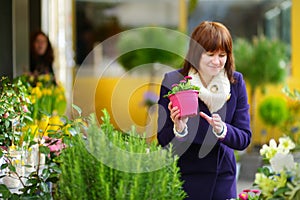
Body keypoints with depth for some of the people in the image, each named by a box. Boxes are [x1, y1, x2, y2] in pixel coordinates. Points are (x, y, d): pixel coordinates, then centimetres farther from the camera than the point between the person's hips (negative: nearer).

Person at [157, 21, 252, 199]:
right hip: (184, 176, -2)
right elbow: (163, 141, -9)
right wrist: (178, 129, -29)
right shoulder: (173, 82, -10)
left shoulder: (236, 82, -2)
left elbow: (244, 139, -4)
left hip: (224, 176, 2)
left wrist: (222, 130, -23)